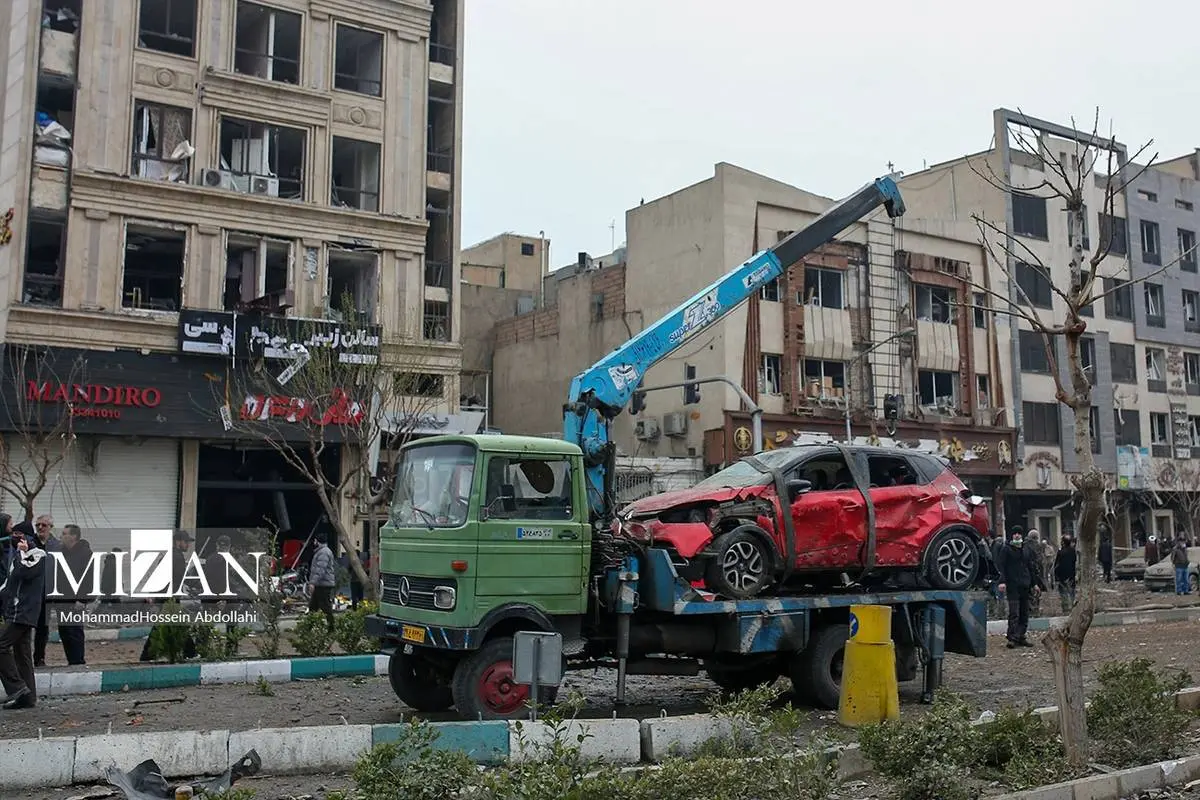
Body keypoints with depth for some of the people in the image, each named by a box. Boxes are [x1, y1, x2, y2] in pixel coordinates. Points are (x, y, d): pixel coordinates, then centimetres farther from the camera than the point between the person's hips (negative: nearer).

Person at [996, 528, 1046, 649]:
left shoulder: (1026, 550, 15)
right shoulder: (1006, 549, -1)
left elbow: (1031, 567, 22)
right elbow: (1001, 566, -6)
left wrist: (1035, 583, 17)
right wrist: (1002, 581, -17)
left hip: (1025, 585, 6)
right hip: (1012, 585, -6)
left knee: (1024, 613, 7)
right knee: (1014, 612, -11)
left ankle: (1021, 636, 13)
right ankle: (1012, 638, -12)